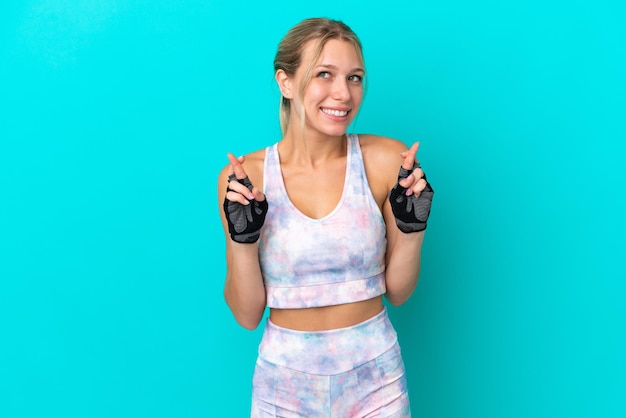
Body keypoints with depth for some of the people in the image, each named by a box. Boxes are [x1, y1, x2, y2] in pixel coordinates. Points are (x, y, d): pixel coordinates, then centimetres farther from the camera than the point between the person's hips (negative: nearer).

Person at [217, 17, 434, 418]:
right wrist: (243, 239, -19)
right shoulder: (243, 177, -10)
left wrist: (411, 228, -16)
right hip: (285, 379, 0)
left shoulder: (386, 160, -9)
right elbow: (247, 315, -6)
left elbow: (397, 292, -1)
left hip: (374, 375, 0)